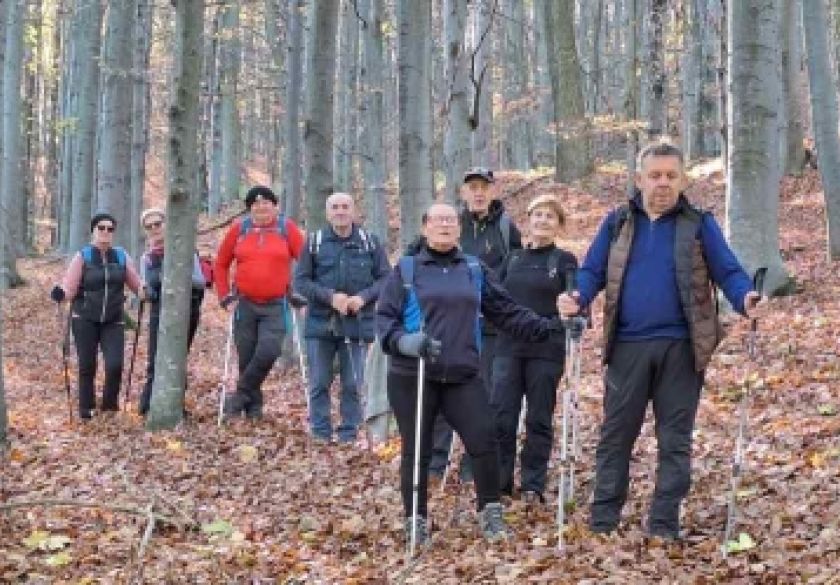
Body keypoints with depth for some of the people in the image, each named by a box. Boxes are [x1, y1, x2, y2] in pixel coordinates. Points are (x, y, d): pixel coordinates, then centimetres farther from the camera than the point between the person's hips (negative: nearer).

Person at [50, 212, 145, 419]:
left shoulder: (121, 257, 6)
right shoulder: (82, 257, -1)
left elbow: (137, 286, 7)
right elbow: (69, 289, -6)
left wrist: (145, 293, -14)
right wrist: (60, 294, -27)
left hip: (113, 321, 1)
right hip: (85, 320, -1)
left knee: (115, 365, -10)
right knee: (87, 367, 3)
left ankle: (110, 404, 13)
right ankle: (86, 410, 18)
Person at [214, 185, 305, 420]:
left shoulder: (287, 228, 0)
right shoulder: (239, 228, 4)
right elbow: (221, 264, 12)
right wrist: (225, 297, 4)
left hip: (276, 306, -2)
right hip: (245, 304, 2)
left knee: (268, 352, -18)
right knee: (246, 357, 5)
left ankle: (241, 394, 1)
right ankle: (253, 406, 19)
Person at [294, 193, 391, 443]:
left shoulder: (370, 242, 4)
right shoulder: (314, 242, 2)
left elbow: (385, 278, 3)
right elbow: (301, 281, -1)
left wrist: (363, 297, -14)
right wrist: (330, 296, -15)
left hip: (357, 325, 0)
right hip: (320, 323, 0)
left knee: (353, 385, 4)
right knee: (319, 383, 5)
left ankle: (349, 434, 14)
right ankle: (320, 434, 14)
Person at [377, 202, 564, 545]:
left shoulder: (475, 270, 11)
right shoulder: (405, 270, 3)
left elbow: (506, 311, 11)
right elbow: (384, 317, -2)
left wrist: (547, 328, -1)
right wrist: (405, 341, -22)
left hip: (463, 376, 2)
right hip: (412, 377, -2)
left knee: (484, 440, -5)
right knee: (416, 450, 4)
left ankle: (490, 513, 11)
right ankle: (416, 520, 17)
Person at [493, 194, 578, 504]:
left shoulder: (565, 261, 3)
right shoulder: (513, 259, 13)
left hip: (546, 352, -3)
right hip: (508, 349, 3)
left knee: (539, 420, 3)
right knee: (501, 417, -1)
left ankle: (533, 486, 12)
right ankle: (499, 482, 10)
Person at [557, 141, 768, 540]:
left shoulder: (699, 225, 3)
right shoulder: (617, 224, 8)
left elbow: (727, 271, -3)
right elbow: (593, 271, 4)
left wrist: (746, 299, -24)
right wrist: (577, 299, -17)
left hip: (681, 347, -1)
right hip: (628, 346, 1)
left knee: (675, 438, 5)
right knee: (616, 433, 7)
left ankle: (664, 523, 11)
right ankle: (603, 518, 15)